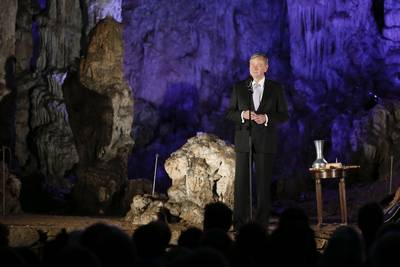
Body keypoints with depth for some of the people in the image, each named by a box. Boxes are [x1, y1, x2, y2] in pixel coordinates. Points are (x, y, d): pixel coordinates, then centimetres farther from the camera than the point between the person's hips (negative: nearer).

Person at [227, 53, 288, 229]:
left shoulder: (276, 88, 5)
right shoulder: (239, 88, 9)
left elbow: (284, 115, 4)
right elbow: (230, 113, 10)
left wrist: (266, 118, -13)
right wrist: (242, 114, -11)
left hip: (265, 141, -1)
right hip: (243, 140, 1)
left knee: (264, 182, 0)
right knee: (241, 181, -2)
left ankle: (261, 222, 5)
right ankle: (240, 222, 1)